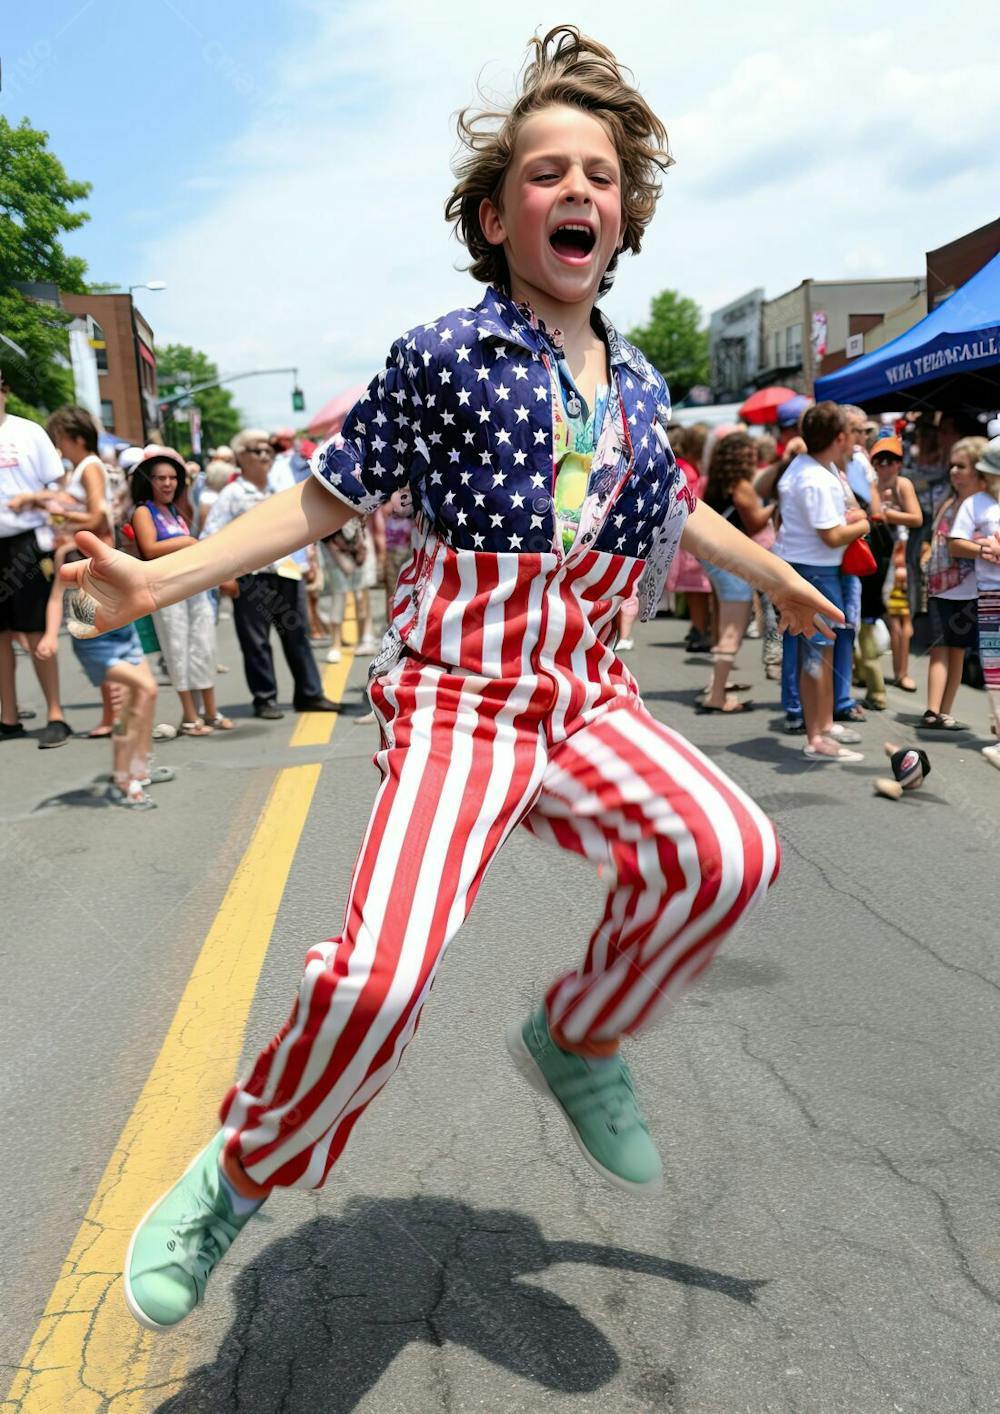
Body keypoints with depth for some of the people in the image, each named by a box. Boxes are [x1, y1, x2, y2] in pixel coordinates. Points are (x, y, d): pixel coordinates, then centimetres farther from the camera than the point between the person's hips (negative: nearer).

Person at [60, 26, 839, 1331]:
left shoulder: (637, 384, 11)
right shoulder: (445, 356, -5)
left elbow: (676, 506, 29)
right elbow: (325, 500, -2)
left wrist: (778, 578, 40)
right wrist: (161, 577, -12)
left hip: (586, 695, 5)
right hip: (456, 695, -5)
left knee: (727, 850, -21)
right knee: (383, 971, -24)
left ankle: (579, 1041, 8)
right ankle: (241, 1172, 8)